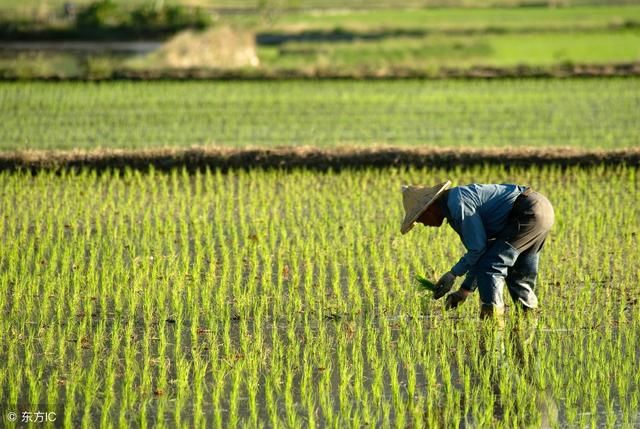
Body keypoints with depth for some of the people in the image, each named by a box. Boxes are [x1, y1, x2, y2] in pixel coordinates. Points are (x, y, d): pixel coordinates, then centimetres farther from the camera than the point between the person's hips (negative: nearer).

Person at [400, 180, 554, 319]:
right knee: (518, 275, 19)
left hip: (528, 214, -10)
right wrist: (464, 291, 20)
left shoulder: (458, 203, -15)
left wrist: (453, 273, -3)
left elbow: (478, 248, -14)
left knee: (489, 266, -10)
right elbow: (480, 251, 22)